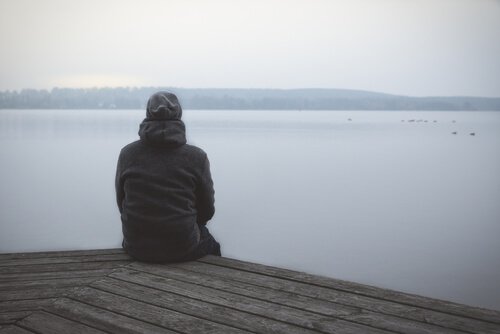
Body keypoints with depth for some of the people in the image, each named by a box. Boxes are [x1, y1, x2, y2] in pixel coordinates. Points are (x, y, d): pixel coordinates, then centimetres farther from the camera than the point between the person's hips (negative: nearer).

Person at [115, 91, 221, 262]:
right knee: (211, 247, 33)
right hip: (183, 248, -2)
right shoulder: (197, 157, -10)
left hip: (137, 248, 2)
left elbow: (122, 203, 5)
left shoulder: (127, 153, -4)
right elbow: (207, 209, -1)